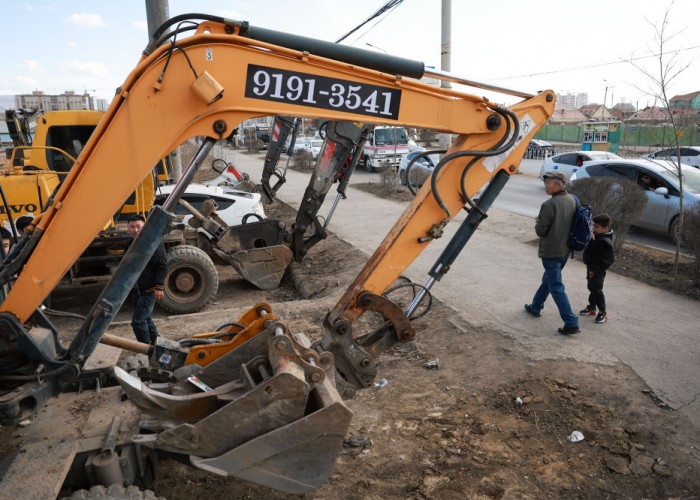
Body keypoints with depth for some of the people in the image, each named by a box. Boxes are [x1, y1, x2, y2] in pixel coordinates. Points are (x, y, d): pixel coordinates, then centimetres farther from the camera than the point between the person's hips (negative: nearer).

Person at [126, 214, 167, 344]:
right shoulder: (131, 244, 11)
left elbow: (162, 266, -18)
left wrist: (159, 287, -22)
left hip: (148, 291, -9)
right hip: (136, 290, 9)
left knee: (138, 321, -10)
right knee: (146, 319, 18)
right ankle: (155, 343, 32)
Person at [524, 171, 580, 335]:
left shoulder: (550, 205, -23)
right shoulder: (572, 200, 2)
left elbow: (540, 231, -18)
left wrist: (538, 222, 2)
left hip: (551, 252, -9)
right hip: (566, 249, 9)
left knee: (556, 287, -3)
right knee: (548, 279, 24)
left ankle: (571, 323, -4)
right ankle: (535, 307, 41)